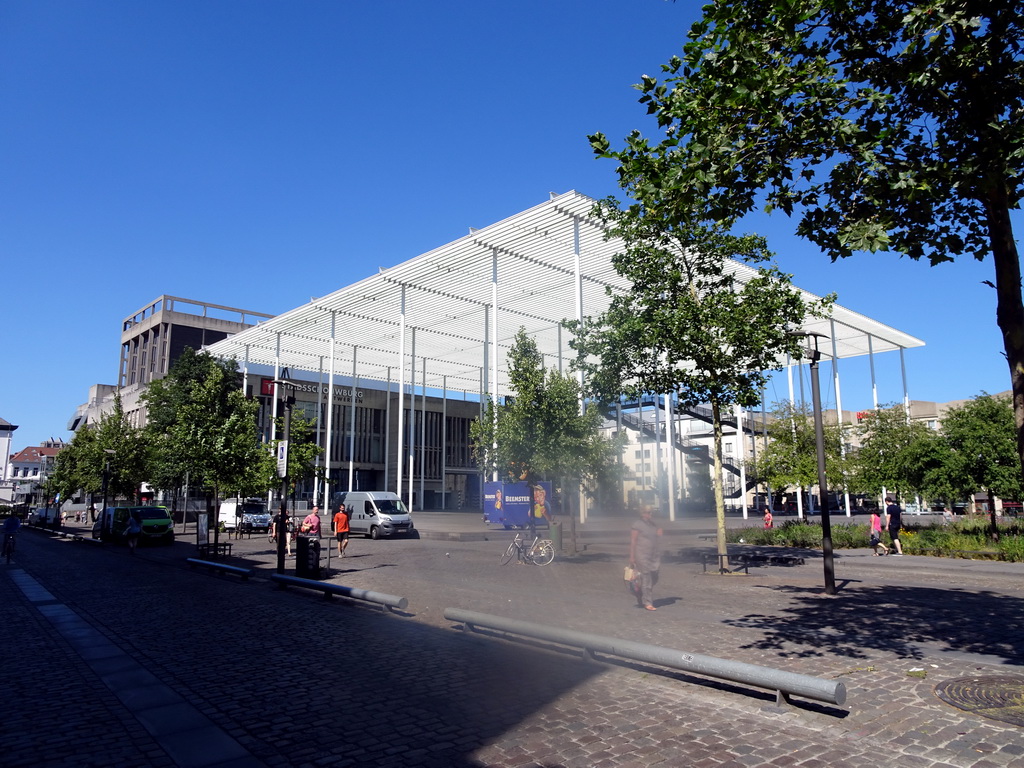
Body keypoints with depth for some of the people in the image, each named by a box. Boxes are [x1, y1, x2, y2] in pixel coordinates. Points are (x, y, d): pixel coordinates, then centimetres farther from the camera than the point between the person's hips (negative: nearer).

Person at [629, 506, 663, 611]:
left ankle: (640, 596, 30)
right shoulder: (637, 525, -8)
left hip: (655, 555, 7)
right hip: (643, 556, -7)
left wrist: (659, 534, 1)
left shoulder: (653, 524, 14)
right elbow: (632, 542, -10)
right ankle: (647, 603, 3)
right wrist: (632, 557, -14)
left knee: (654, 579, 10)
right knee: (646, 579, -5)